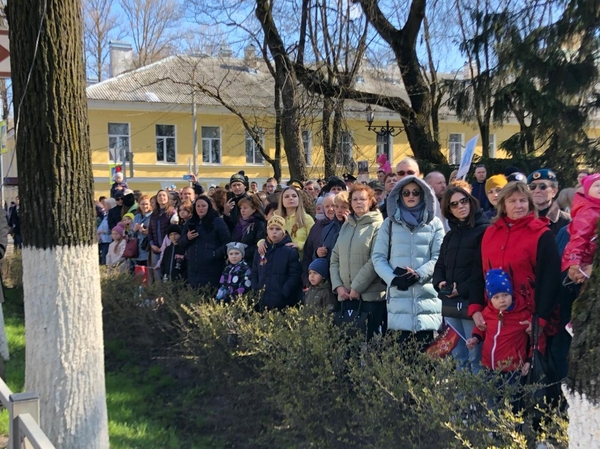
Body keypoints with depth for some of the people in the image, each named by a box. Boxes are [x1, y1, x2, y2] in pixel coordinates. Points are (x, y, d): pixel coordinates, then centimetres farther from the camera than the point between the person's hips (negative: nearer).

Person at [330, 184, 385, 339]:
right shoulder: (346, 226, 14)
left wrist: (357, 287, -13)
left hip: (372, 294, -5)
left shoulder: (378, 226, -4)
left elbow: (375, 261, -13)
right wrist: (338, 286, -1)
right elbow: (335, 258, 12)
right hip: (346, 295, 5)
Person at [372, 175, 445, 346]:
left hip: (427, 295, 0)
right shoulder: (390, 223, 14)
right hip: (399, 295, 1)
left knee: (426, 348, -5)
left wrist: (419, 274, -13)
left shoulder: (434, 223, 12)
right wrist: (392, 278, -9)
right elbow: (378, 257, 8)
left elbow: (439, 257, 2)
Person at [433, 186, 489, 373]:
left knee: (475, 357, -5)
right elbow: (440, 265, 19)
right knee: (457, 356, 13)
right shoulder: (450, 235, 18)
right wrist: (440, 283, -3)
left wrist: (463, 289, -19)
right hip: (450, 302, 7)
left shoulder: (485, 230, -6)